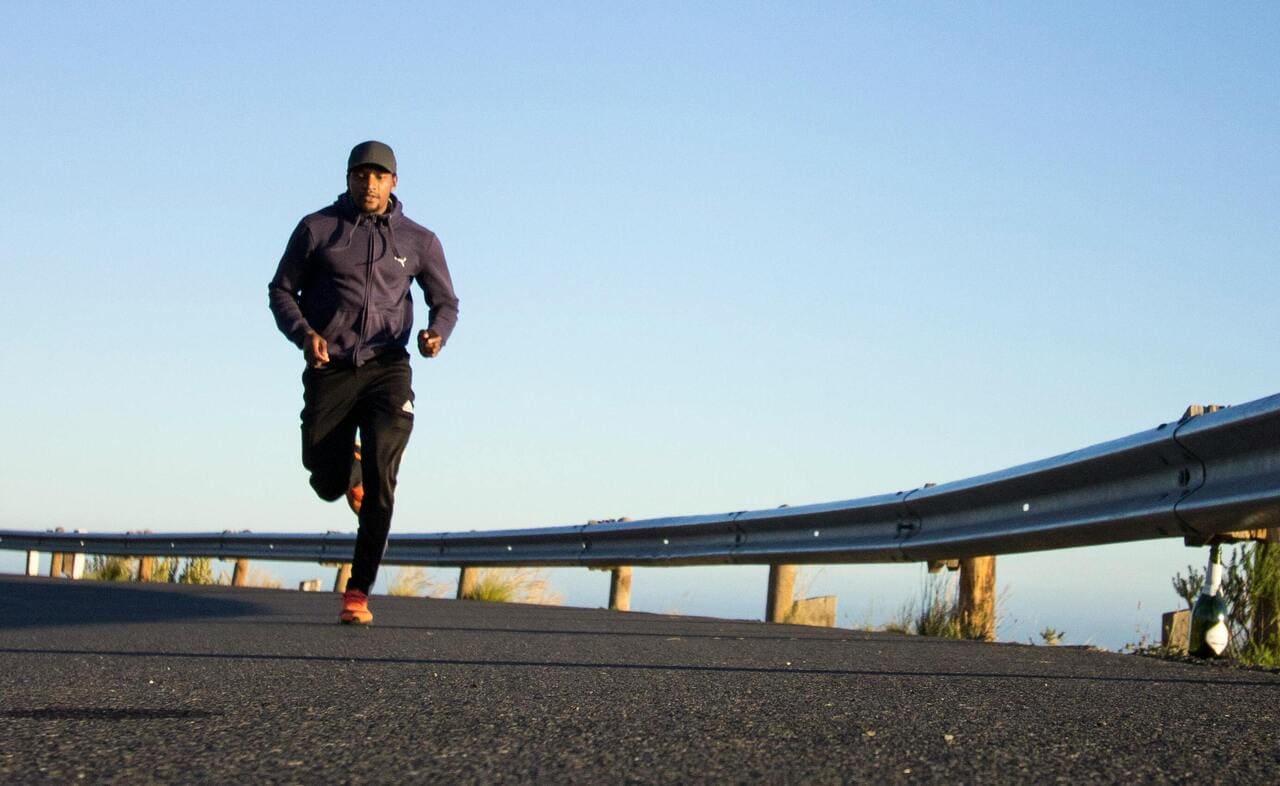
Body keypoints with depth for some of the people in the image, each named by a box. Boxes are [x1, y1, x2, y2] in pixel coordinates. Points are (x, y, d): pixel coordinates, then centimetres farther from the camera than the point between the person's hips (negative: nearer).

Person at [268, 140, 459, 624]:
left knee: (381, 476, -18)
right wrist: (304, 334, -11)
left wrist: (437, 334, -9)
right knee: (327, 485, 2)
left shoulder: (418, 241, 7)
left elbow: (445, 301, 15)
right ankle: (348, 467, 42)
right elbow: (281, 290, 9)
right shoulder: (317, 229, 4)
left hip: (388, 369, -1)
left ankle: (359, 591, -11)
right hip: (330, 370, 1)